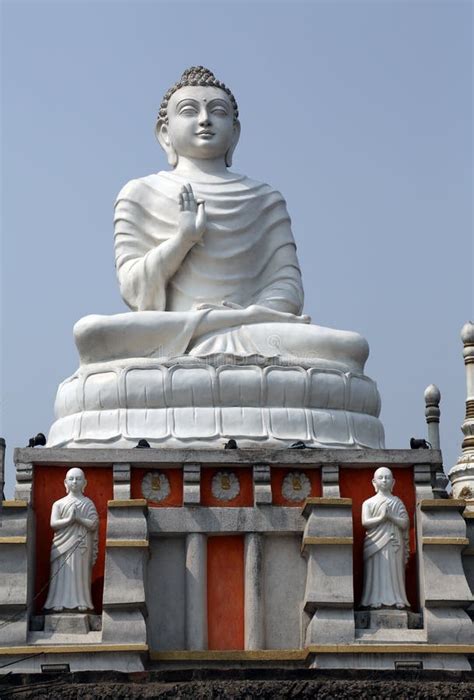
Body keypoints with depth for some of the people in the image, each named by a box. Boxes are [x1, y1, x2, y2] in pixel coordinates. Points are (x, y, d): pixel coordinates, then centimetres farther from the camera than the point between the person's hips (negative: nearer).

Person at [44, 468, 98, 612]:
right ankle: (59, 602, -4)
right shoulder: (59, 504, 9)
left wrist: (78, 519, -15)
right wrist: (69, 519, -17)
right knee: (61, 573, -4)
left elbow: (94, 524, -3)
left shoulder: (88, 504, 7)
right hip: (63, 545, 0)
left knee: (81, 572, -3)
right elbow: (53, 523, -3)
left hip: (82, 546, 0)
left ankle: (81, 602, -1)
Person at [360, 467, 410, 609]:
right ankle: (376, 599, -7)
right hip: (376, 543, -1)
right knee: (376, 570, -6)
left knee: (394, 571, -2)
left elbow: (405, 523, 1)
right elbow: (365, 522, -4)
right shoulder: (369, 503, 9)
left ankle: (397, 599, -2)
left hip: (394, 544, 1)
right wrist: (381, 518, -15)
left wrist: (390, 517, -13)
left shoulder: (397, 503, 11)